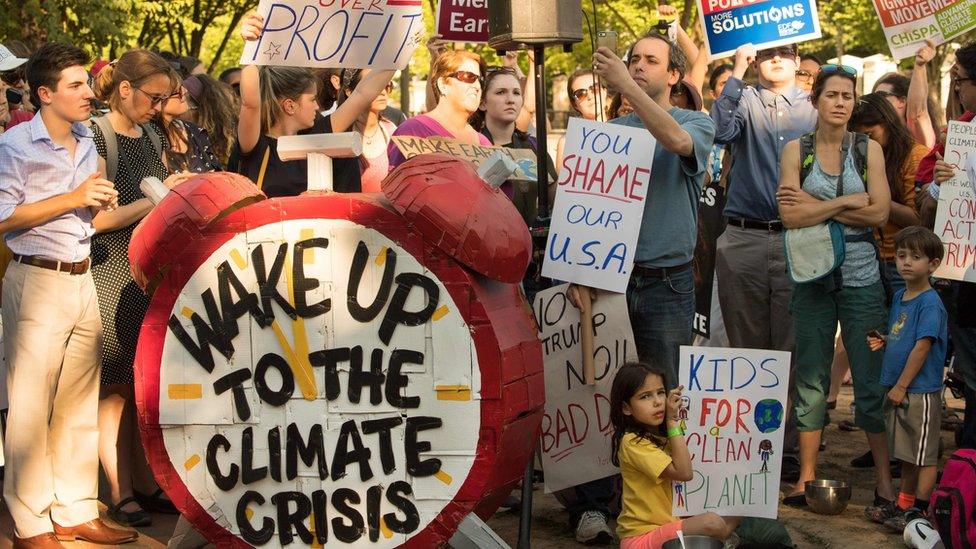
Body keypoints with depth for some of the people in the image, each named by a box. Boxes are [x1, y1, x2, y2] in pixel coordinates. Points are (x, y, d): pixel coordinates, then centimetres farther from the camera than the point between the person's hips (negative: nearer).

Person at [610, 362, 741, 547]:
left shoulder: (664, 435, 11)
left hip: (670, 523, 9)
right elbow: (684, 473, -24)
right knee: (712, 523, -27)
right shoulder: (632, 442, -18)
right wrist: (673, 421, -19)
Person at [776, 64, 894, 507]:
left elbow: (879, 213, -9)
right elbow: (790, 216, -10)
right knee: (811, 377, 5)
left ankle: (884, 479, 7)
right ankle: (807, 476, 12)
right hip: (812, 275, 1)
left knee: (872, 378, 0)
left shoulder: (869, 149, 3)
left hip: (861, 275, 0)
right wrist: (848, 202, -12)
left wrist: (817, 207, -11)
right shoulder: (796, 149, 2)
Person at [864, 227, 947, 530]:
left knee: (924, 456, 0)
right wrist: (882, 341, 3)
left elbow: (922, 348, -19)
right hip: (898, 391, 9)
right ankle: (903, 503, 28)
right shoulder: (899, 297, 11)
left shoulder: (930, 303, -16)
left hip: (921, 393, -8)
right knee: (906, 454, 18)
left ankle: (920, 512, 5)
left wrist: (901, 386, -17)